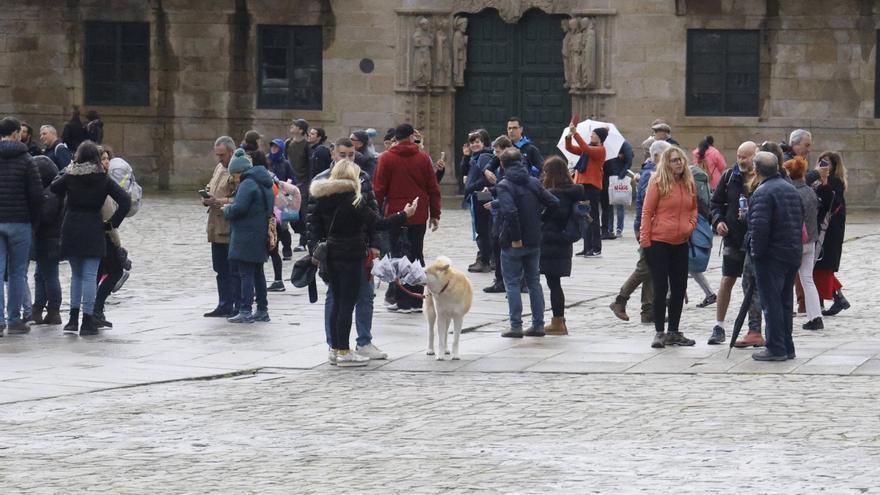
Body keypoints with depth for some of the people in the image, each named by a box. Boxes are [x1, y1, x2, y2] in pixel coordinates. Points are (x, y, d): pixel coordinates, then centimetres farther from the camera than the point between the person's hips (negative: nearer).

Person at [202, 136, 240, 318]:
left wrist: (220, 202, -22)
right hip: (217, 228, 9)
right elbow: (211, 188, 28)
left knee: (235, 271, -3)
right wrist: (207, 198, 7)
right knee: (221, 270, 15)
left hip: (232, 230, -9)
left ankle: (238, 308, 2)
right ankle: (224, 306, 23)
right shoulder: (219, 167, 17)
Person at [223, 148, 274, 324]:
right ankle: (262, 310, 19)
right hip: (261, 235, 10)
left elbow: (239, 208, -25)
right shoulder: (264, 184, 15)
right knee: (257, 273, 15)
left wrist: (227, 210, -3)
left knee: (246, 274, -7)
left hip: (247, 236, -10)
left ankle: (245, 311, -8)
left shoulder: (247, 185, -15)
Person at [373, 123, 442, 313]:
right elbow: (433, 188, 4)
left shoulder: (386, 158, -4)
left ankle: (403, 301, 2)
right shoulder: (423, 158, 2)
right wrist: (435, 214, 11)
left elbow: (379, 189, -5)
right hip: (419, 216, 2)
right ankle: (417, 301, 11)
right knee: (417, 255, 10)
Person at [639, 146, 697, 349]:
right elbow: (647, 211, -8)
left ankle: (673, 332, 19)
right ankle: (659, 332, 5)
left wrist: (691, 225, 4)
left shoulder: (689, 184, 8)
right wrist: (645, 240, -11)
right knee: (661, 288, -3)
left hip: (681, 243, 6)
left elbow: (694, 208, 23)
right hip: (658, 242, -6)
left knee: (679, 288, 9)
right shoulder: (658, 183, -8)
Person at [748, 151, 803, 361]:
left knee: (771, 303, -3)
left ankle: (776, 348, -3)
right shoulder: (791, 189, 12)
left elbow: (759, 226, -25)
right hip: (793, 254, 8)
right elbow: (800, 219, 18)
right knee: (785, 302, 16)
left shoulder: (763, 192, -16)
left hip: (771, 256, -8)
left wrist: (757, 251, -14)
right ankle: (787, 347, 20)